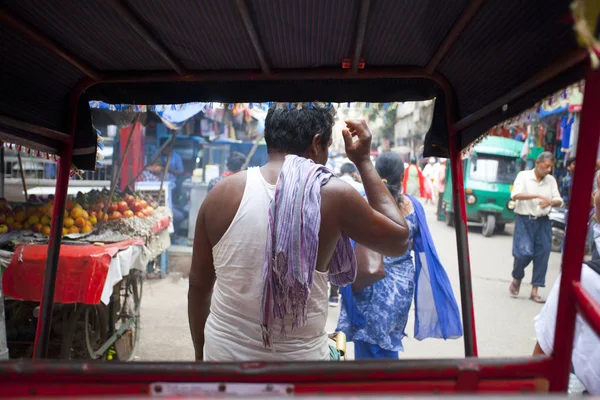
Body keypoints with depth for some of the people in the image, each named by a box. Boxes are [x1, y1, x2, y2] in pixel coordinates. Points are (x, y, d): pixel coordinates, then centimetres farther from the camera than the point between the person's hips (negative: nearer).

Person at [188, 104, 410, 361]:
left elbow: (198, 285, 0)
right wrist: (364, 162, 4)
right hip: (299, 356, -2)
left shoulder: (221, 193, -8)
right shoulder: (333, 195, -15)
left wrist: (200, 353, 16)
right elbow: (399, 240, 1)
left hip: (223, 352, 2)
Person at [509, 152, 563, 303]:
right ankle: (517, 279, 16)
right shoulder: (523, 176, -2)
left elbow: (559, 200, 8)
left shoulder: (551, 180, 9)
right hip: (524, 220, -4)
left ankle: (534, 291, 12)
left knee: (542, 254, 2)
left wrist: (550, 201, -16)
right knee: (524, 252, -14)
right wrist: (538, 196, -25)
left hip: (543, 222, 4)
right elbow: (515, 195, -16)